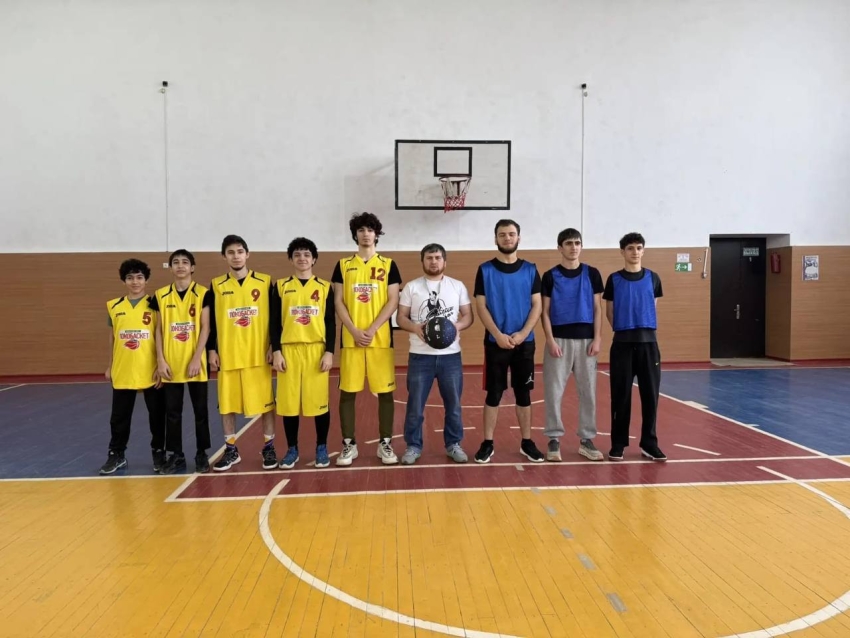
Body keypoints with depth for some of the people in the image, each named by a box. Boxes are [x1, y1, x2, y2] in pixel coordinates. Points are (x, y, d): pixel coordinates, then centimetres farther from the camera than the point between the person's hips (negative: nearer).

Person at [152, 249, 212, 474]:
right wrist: (160, 360, -2)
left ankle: (201, 454, 17)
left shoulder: (203, 293, -2)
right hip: (170, 364, 2)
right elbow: (159, 330, 6)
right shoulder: (161, 295, 5)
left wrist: (197, 358, -12)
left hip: (195, 363, -2)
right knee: (172, 411, 7)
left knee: (200, 410, 6)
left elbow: (205, 328, -5)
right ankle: (176, 455, 18)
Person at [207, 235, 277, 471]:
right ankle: (231, 450, 21)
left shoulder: (265, 282, 2)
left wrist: (273, 346, -3)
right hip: (227, 355, 2)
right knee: (227, 403, 7)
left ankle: (268, 447, 18)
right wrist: (212, 350, 1)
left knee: (265, 401, 4)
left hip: (258, 354, -1)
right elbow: (211, 321, 7)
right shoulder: (216, 285, 5)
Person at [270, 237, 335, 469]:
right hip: (289, 350, 1)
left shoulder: (325, 287, 7)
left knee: (319, 400, 2)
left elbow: (331, 322, 4)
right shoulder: (281, 286, 8)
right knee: (288, 401, 3)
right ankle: (292, 449, 17)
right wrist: (276, 351, -3)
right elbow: (275, 321, 6)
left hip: (317, 350, 0)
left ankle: (321, 448, 16)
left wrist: (329, 351, -4)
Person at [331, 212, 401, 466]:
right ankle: (348, 444, 15)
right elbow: (338, 302, 3)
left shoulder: (388, 265, 5)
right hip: (350, 338, 1)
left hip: (381, 338, -1)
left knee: (385, 392, 2)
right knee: (347, 392, 3)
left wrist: (372, 330, -12)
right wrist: (354, 331, -10)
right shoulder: (343, 265, 7)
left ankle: (385, 443, 14)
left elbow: (393, 302, -1)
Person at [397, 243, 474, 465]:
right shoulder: (411, 287, 4)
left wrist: (456, 326, -14)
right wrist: (415, 327, -17)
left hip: (450, 355, 1)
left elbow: (468, 316, 7)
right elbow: (401, 317, 3)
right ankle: (413, 446, 18)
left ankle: (453, 444, 23)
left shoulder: (458, 286, 6)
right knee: (415, 404, 5)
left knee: (453, 403, 9)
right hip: (420, 355, -1)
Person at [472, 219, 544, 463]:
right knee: (493, 394, 3)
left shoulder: (530, 270, 5)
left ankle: (527, 442, 19)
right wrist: (499, 335, -14)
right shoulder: (485, 270, 1)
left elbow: (537, 305, 2)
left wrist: (522, 334, -11)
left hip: (524, 342, 2)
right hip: (495, 342, -1)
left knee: (523, 393, 8)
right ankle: (487, 443, 12)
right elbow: (481, 307, -3)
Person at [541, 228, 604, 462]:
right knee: (554, 392, 1)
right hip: (559, 340, -2)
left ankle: (586, 439, 17)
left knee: (588, 392, 7)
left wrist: (597, 338, -3)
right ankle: (554, 439, 11)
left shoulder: (592, 274, 6)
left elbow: (597, 309, 6)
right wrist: (550, 340, -9)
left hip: (586, 339, 2)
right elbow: (545, 311, 0)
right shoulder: (550, 276, 1)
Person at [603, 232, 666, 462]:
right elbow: (609, 311, 7)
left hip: (648, 341, 2)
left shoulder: (652, 278, 7)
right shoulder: (614, 279, 2)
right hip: (622, 343, -2)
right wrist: (622, 329, 3)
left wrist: (644, 329, 8)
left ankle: (649, 443, 15)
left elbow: (653, 307, 14)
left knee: (650, 394, 4)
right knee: (621, 395, 2)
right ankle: (618, 443, 12)